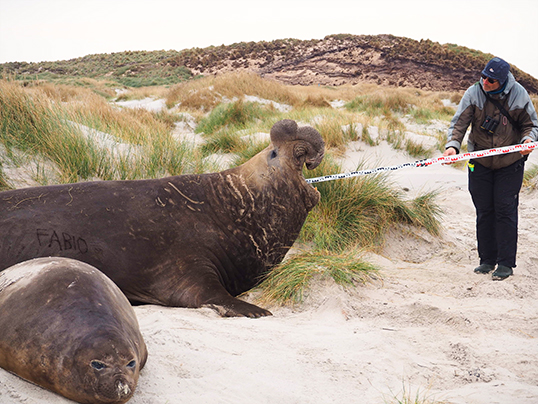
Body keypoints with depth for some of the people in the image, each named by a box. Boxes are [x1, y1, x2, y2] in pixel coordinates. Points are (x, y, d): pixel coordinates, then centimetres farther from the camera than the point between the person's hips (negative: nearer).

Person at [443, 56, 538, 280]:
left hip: (510, 163, -2)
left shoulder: (518, 94, -10)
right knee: (484, 211, 6)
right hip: (480, 161, 2)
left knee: (505, 210, -4)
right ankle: (487, 260, 17)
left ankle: (506, 263, 2)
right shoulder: (474, 93, -10)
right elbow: (459, 122, -11)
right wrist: (452, 145, -28)